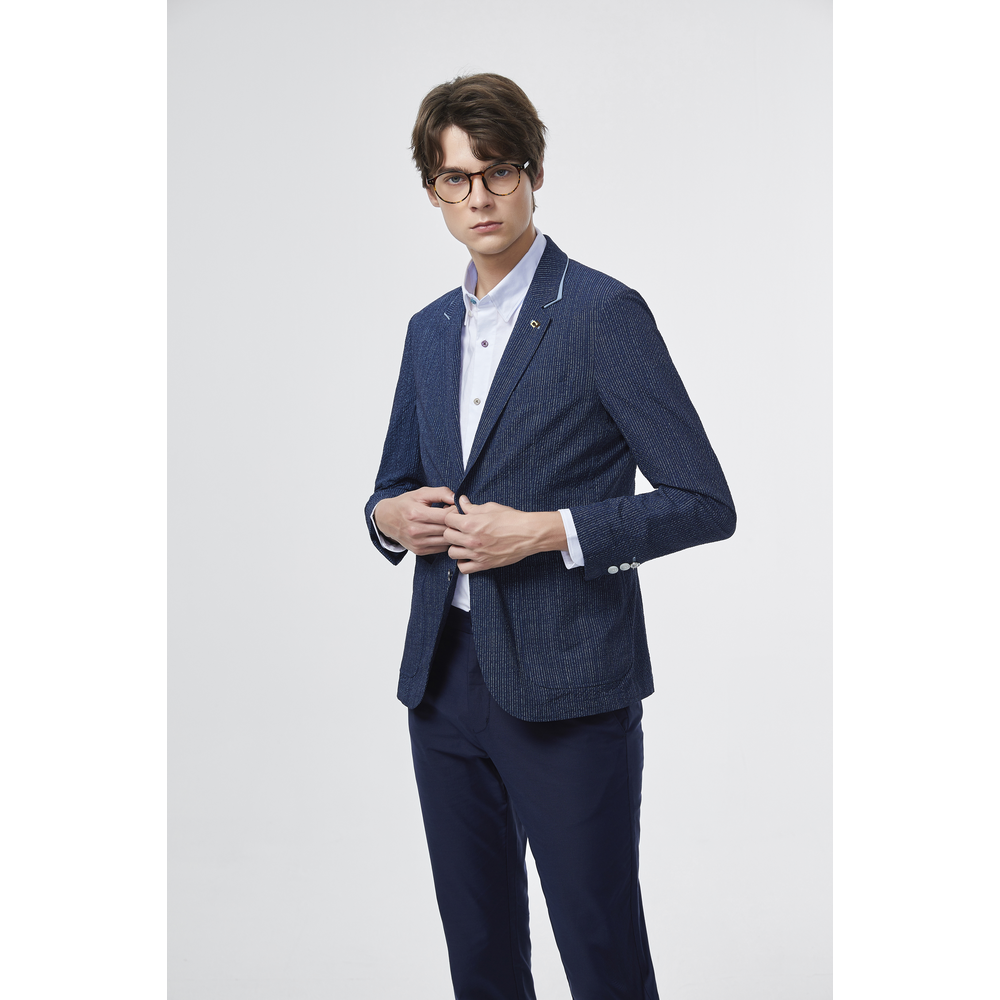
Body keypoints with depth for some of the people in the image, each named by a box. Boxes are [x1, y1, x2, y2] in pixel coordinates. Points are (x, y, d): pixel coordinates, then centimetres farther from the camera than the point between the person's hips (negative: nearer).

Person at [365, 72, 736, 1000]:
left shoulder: (604, 313, -8)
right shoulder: (429, 329, 13)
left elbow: (704, 503, -11)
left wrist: (547, 530, -19)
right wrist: (388, 516, 0)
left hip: (565, 683, -6)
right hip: (443, 678, 6)